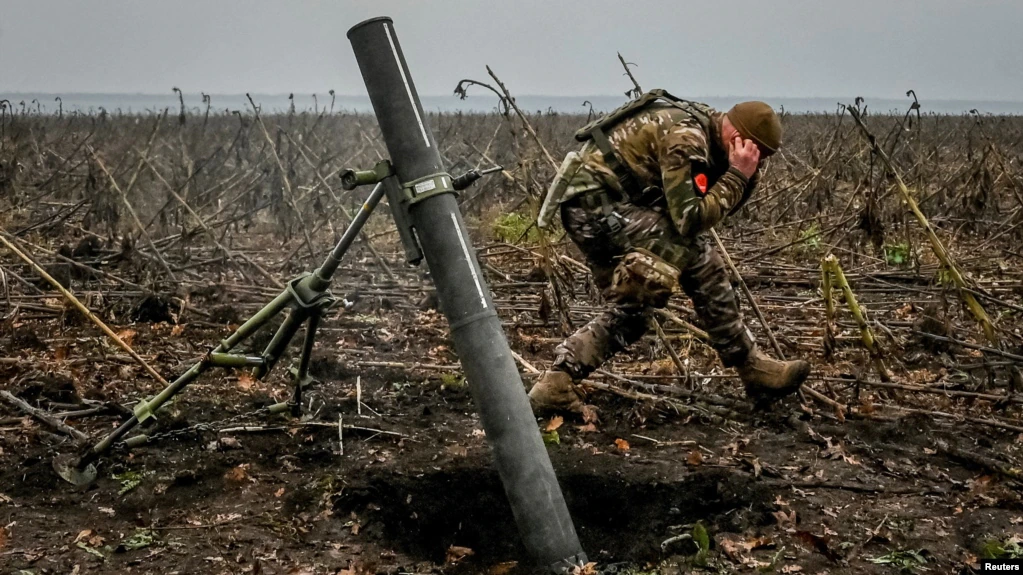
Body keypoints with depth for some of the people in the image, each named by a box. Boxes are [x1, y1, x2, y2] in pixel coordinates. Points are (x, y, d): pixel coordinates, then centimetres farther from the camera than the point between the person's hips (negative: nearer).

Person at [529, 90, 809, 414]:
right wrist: (737, 175, -16)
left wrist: (747, 176, -3)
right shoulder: (685, 137, -18)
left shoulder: (705, 127, 10)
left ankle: (557, 382, 9)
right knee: (695, 255, -15)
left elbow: (717, 206, 13)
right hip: (596, 200, -10)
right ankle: (752, 371, -6)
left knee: (632, 308, 11)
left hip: (586, 205, 10)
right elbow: (691, 218, -23)